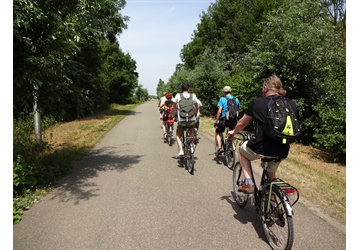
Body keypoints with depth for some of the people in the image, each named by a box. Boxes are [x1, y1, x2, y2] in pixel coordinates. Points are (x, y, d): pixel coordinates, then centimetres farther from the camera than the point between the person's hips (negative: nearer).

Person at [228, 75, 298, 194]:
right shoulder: (291, 104, 5)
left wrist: (233, 132, 28)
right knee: (271, 173, 31)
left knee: (242, 150, 27)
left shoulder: (257, 102, -4)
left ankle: (248, 184, 16)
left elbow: (242, 123, 7)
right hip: (282, 151, 4)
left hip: (261, 148, -4)